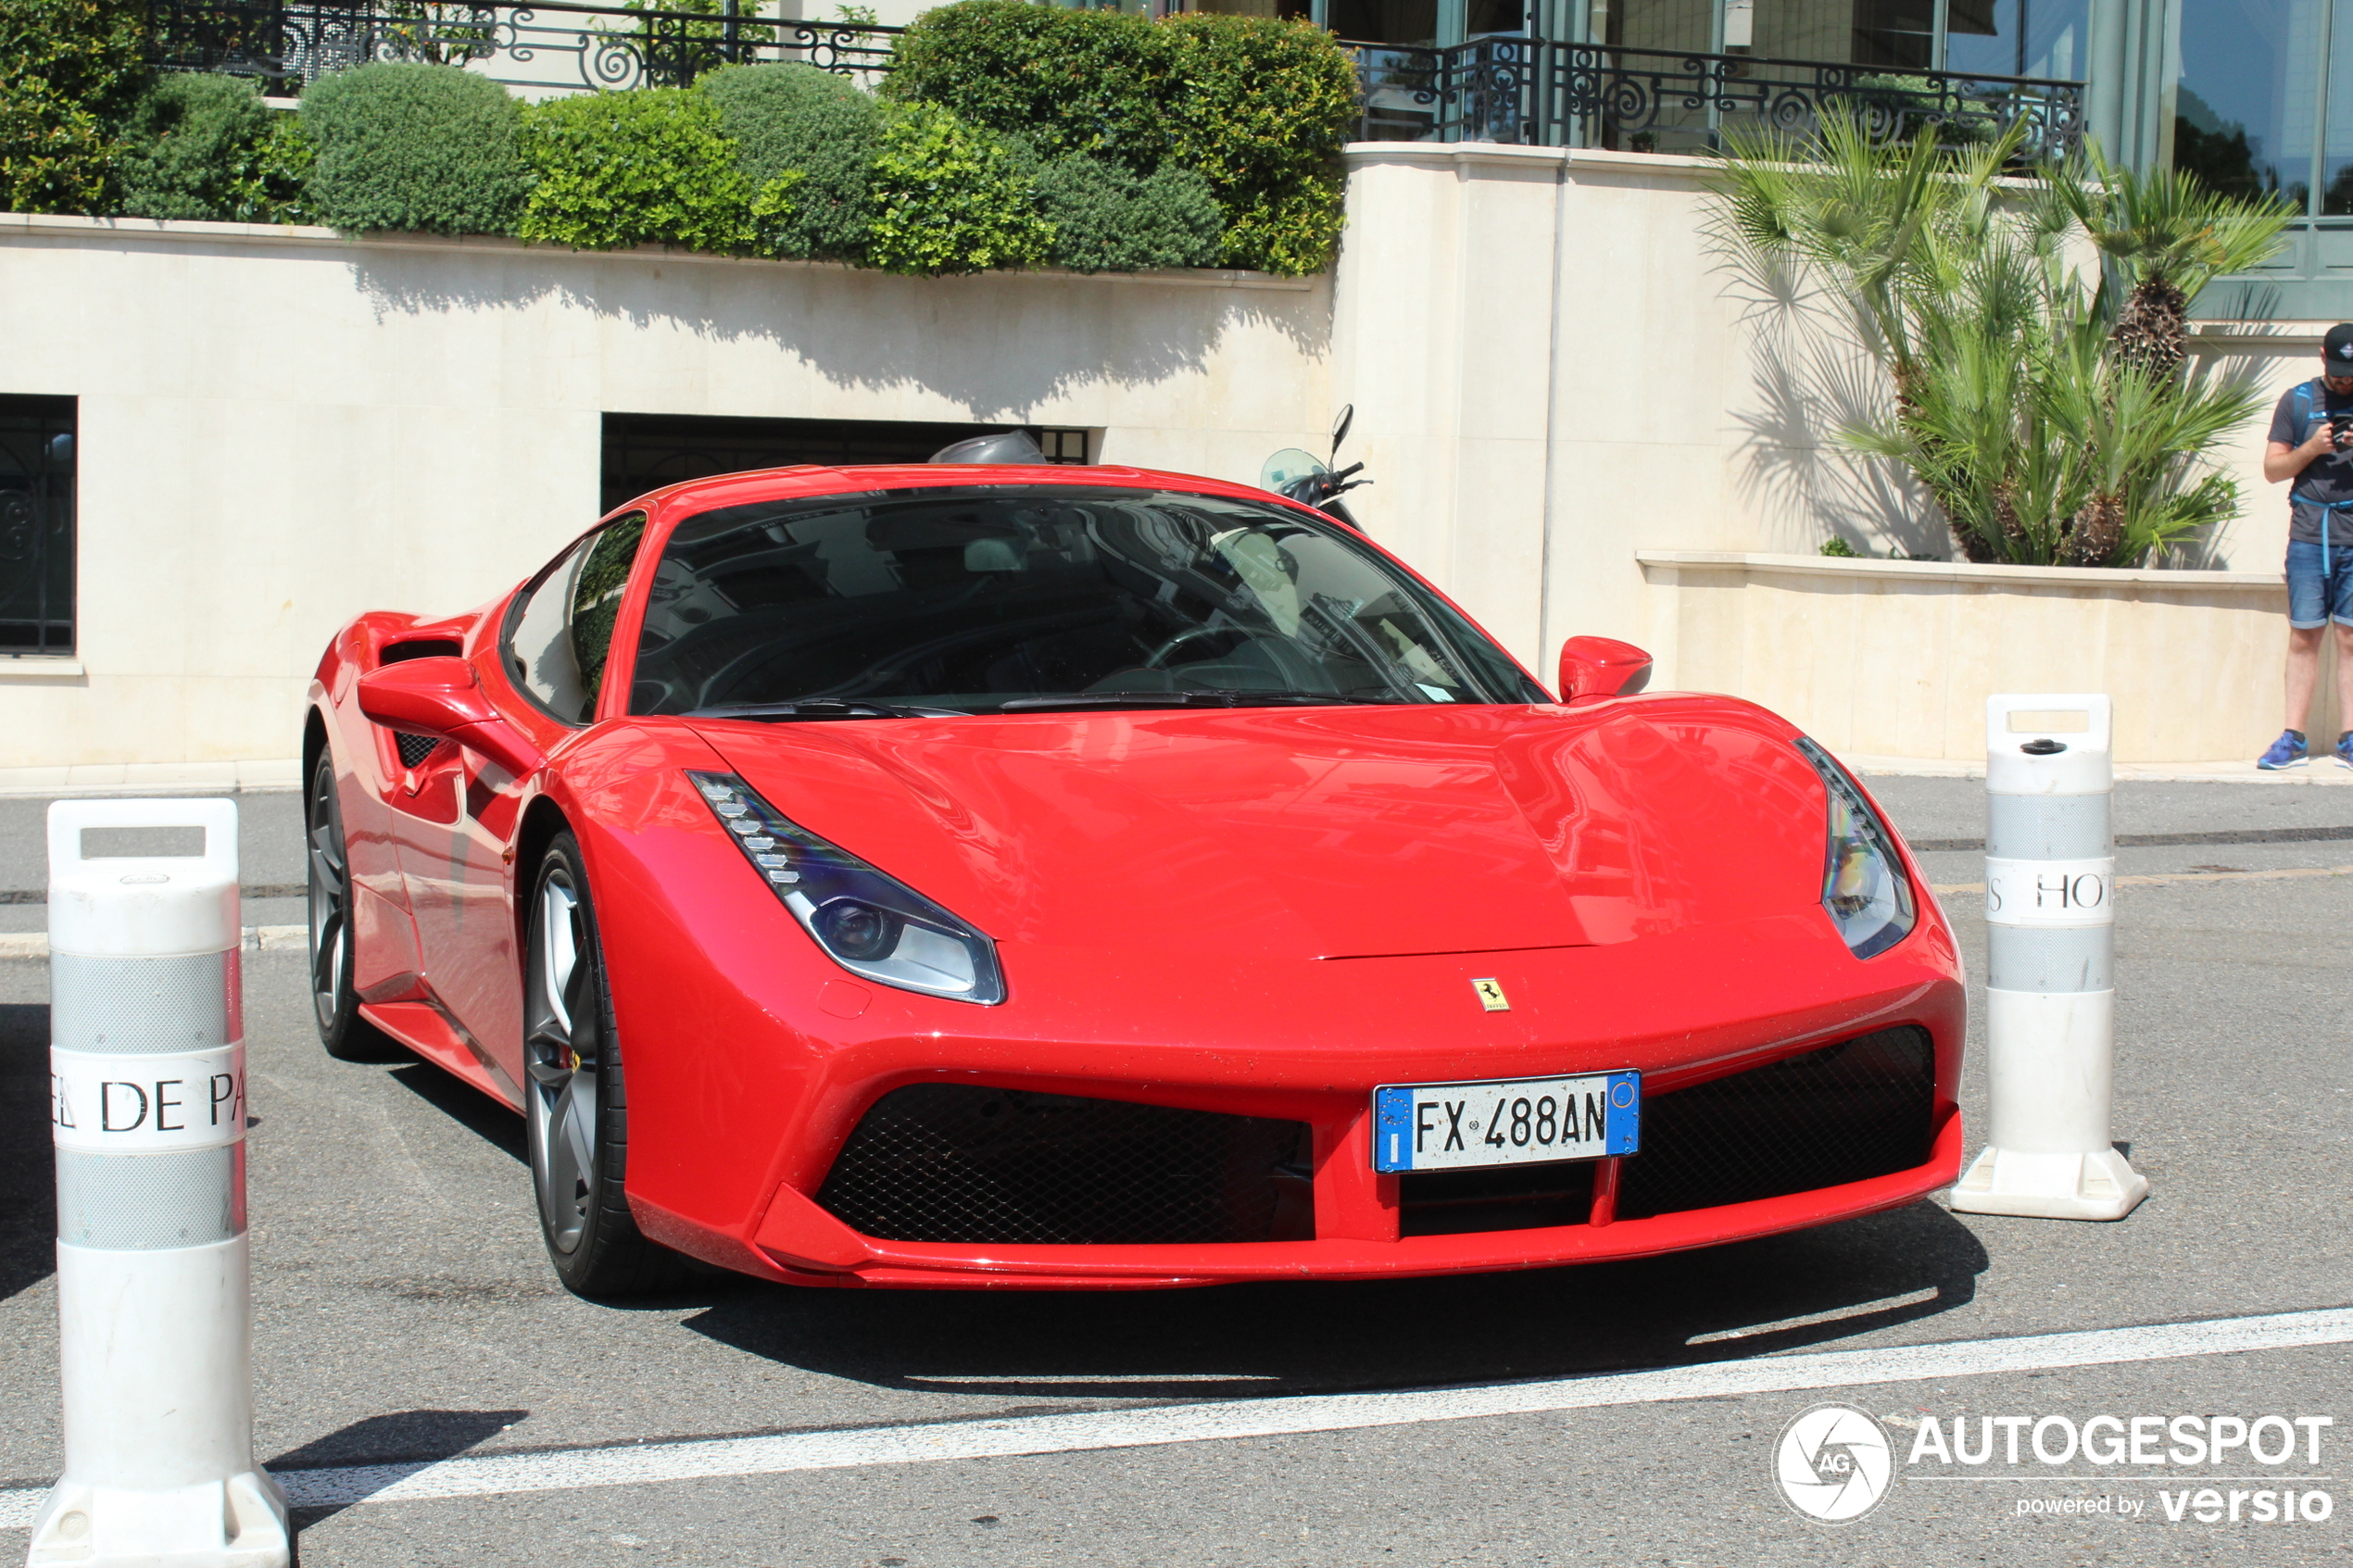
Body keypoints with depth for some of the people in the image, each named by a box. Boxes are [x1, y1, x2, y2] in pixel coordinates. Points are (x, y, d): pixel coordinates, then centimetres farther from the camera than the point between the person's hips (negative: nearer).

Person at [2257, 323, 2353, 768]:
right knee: (2303, 636, 0)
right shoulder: (2297, 400, 9)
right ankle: (2293, 740, 2)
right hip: (2308, 535, 1)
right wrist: (2311, 449, -9)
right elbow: (2272, 468, 9)